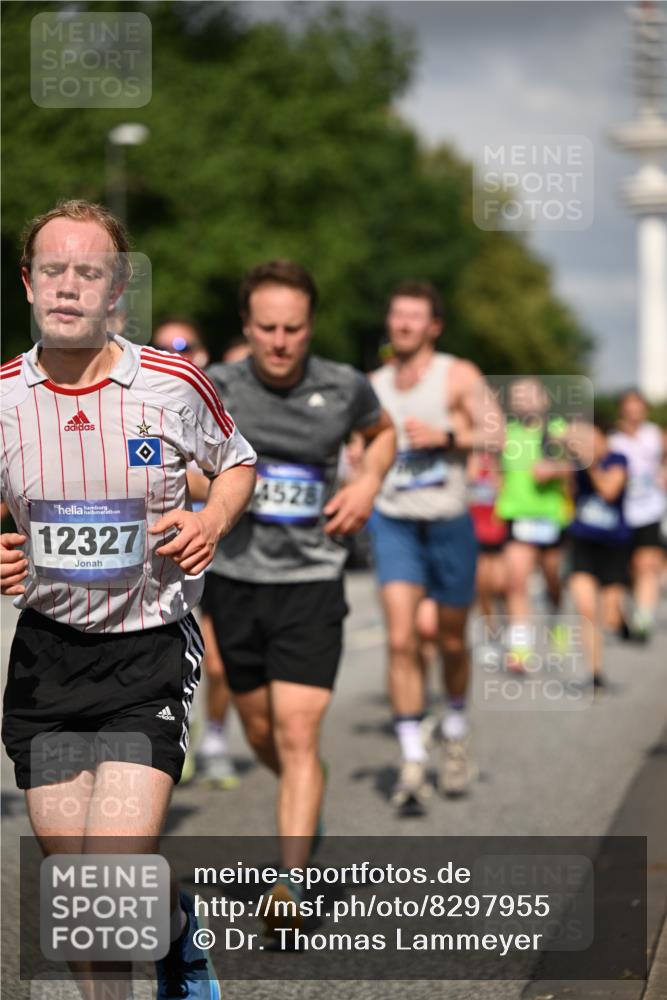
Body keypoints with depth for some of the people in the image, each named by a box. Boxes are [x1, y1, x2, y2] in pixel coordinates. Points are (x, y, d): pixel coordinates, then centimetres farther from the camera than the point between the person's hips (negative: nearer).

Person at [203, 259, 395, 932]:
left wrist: (367, 485, 0)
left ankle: (291, 883, -14)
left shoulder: (344, 388, -3)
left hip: (311, 580, -2)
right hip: (235, 577, 2)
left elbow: (381, 431, 19)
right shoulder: (217, 388, -5)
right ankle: (305, 806, 46)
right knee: (261, 735, 14)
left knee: (297, 733, -13)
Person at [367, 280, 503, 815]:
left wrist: (446, 436, -23)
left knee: (452, 641, 12)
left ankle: (456, 730, 40)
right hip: (394, 523, 1)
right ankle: (413, 763, -13)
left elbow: (495, 433, -12)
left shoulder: (459, 376, -2)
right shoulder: (374, 386, 9)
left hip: (449, 520, -1)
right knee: (401, 640, -14)